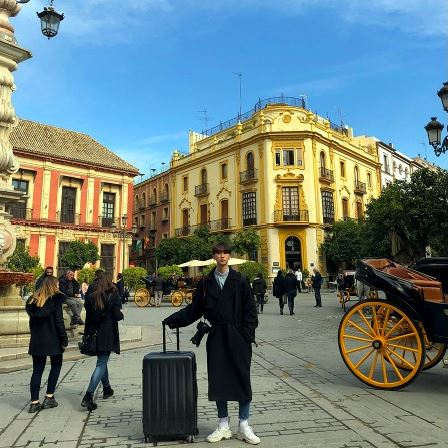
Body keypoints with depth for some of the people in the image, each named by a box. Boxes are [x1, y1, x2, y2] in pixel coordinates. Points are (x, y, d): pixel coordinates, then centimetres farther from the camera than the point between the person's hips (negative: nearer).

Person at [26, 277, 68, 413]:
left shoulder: (33, 300, 6)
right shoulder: (56, 299, -11)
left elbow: (32, 320, 10)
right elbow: (59, 321, -13)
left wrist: (35, 336, 16)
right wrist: (64, 339, -7)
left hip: (36, 341, 5)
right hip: (52, 340, -5)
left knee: (37, 370, 11)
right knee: (56, 366, 14)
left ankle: (34, 403, 12)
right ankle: (49, 398, 12)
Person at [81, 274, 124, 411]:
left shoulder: (90, 297, 3)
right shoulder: (113, 296, -9)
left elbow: (88, 317, 5)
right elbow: (117, 316, -13)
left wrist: (87, 334, 12)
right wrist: (121, 315, 9)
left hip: (94, 334, 5)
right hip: (107, 335, -5)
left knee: (102, 361, 21)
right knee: (101, 364, -2)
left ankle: (107, 389, 36)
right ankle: (88, 396, -13)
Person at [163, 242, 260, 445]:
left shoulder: (240, 280, -1)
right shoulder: (206, 282, 5)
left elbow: (250, 310, -2)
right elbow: (193, 309, 8)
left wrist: (248, 335, -9)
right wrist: (172, 320, 2)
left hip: (238, 337, -2)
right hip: (216, 337, 2)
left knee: (242, 379, 5)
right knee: (217, 380, 8)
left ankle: (244, 426, 21)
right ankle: (223, 426, 25)